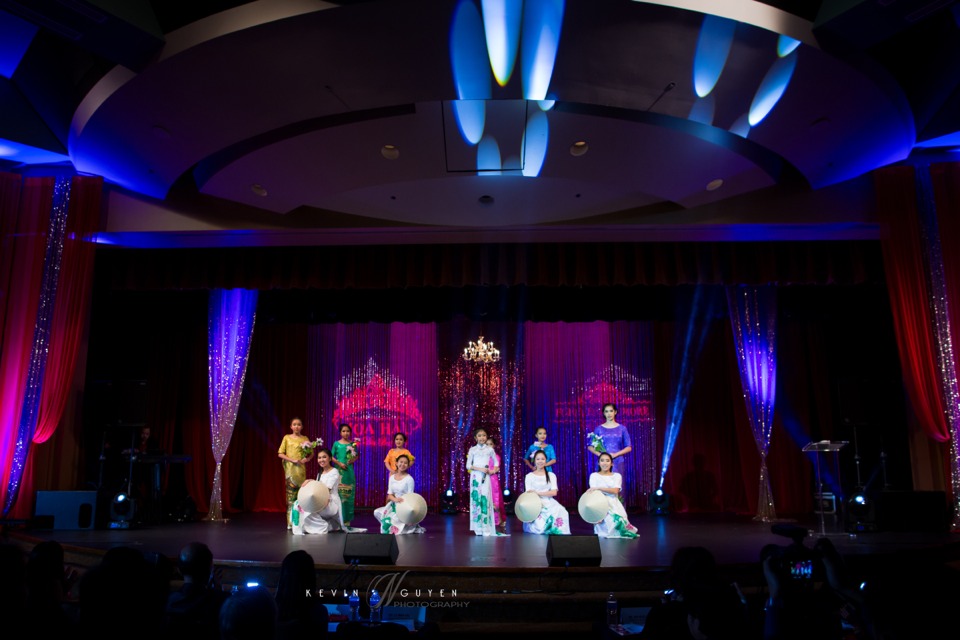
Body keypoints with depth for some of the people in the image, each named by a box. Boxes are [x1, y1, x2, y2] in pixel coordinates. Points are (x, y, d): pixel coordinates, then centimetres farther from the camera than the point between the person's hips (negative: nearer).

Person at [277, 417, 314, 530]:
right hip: (290, 468, -1)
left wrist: (307, 459, -7)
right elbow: (280, 454, 1)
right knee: (291, 494, -6)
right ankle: (290, 522, -3)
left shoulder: (305, 438, 9)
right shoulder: (287, 438, 5)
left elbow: (312, 453, 14)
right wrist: (293, 460, -11)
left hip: (301, 469, 1)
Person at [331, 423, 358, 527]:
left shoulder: (353, 444, 5)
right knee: (339, 494, -4)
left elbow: (356, 456, 11)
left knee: (348, 495, 2)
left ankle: (347, 519, 8)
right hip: (339, 470, -1)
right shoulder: (336, 443, 1)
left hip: (349, 471, 2)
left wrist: (353, 460, -9)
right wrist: (339, 463, -10)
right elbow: (332, 456, 3)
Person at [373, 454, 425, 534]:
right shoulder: (392, 477, 4)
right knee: (377, 512, -12)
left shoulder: (409, 479, -12)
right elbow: (390, 494, 1)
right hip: (394, 504, 6)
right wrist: (395, 499, -21)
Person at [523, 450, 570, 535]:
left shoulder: (551, 475, 11)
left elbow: (554, 492, -1)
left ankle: (557, 532, -10)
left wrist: (537, 493, -12)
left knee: (561, 513, -30)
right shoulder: (529, 476, 7)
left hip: (549, 503, 2)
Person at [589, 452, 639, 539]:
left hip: (614, 506, 3)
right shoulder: (594, 475, 6)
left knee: (619, 522, -21)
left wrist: (599, 488, -17)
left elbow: (615, 491, -6)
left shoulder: (617, 476, 12)